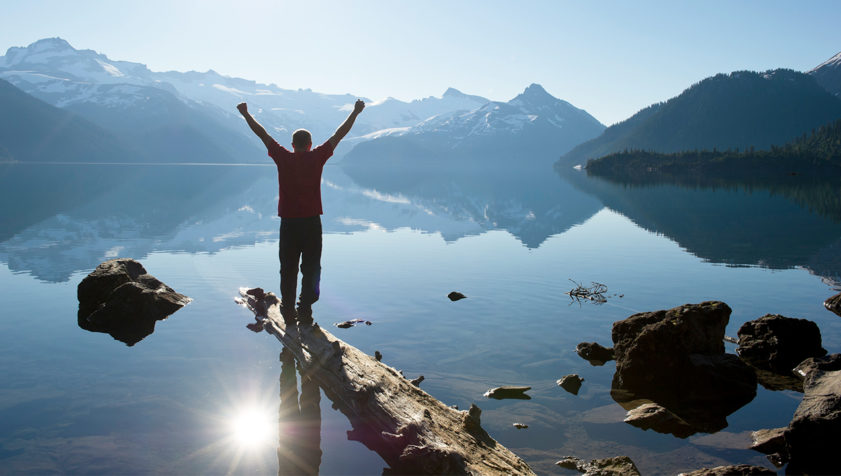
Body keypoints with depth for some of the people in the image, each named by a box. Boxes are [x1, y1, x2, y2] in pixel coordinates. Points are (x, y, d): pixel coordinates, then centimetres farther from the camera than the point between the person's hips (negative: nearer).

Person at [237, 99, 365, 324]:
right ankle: (305, 312, 4)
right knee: (311, 269, 5)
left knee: (288, 270, 10)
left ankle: (288, 312, 13)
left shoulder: (283, 158, -1)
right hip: (312, 222, -1)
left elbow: (263, 134, 10)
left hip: (289, 223, 1)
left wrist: (246, 114, 21)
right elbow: (339, 135, 4)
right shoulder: (316, 158, -3)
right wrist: (355, 112, 12)